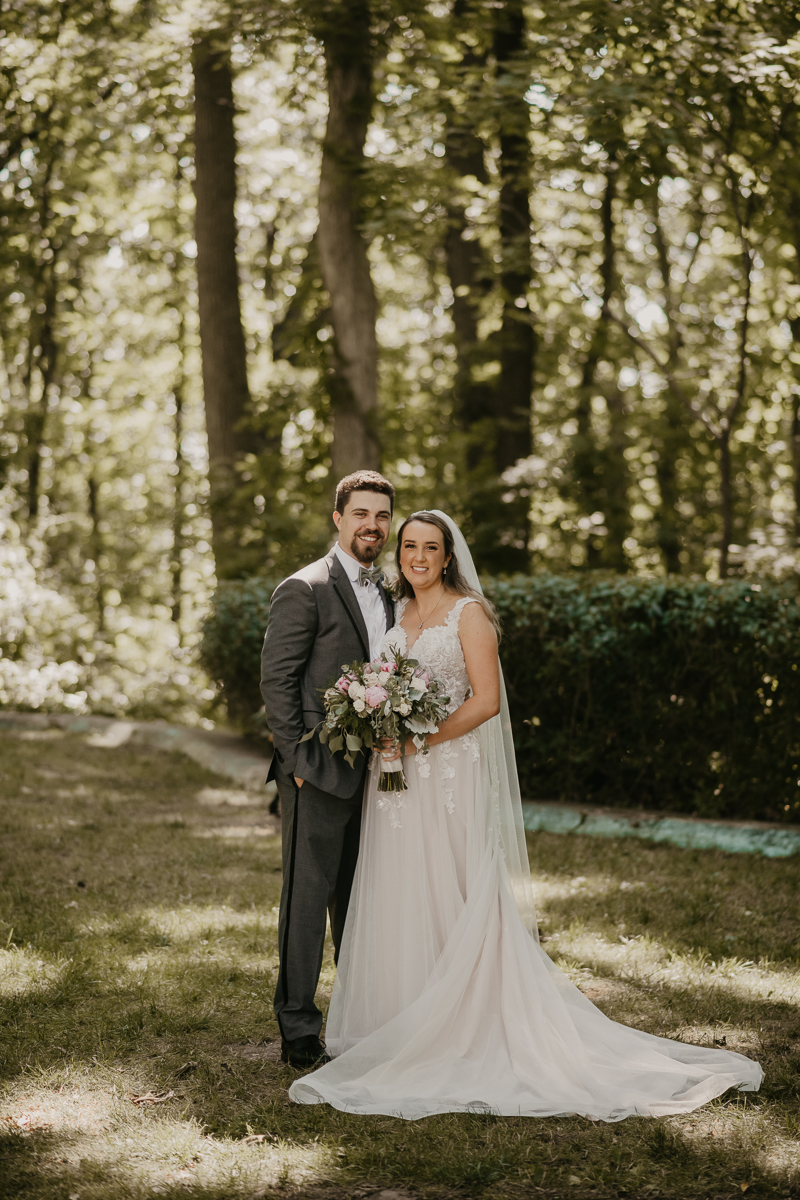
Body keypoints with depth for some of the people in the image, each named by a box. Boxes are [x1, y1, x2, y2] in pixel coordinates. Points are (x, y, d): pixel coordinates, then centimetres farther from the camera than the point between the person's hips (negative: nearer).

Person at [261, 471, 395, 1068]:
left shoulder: (389, 593, 14)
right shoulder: (305, 589, -9)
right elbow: (276, 679, -11)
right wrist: (298, 760, -15)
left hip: (374, 769, 7)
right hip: (320, 771, -7)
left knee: (359, 896, 15)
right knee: (308, 896, -1)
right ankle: (298, 1027, 6)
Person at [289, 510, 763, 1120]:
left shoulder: (468, 612, -4)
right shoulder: (395, 613, 15)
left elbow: (486, 700, -11)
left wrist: (419, 739, -17)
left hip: (451, 774, -6)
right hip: (397, 780, 6)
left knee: (456, 901, -5)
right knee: (399, 902, 6)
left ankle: (463, 1033, 2)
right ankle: (403, 1030, 14)